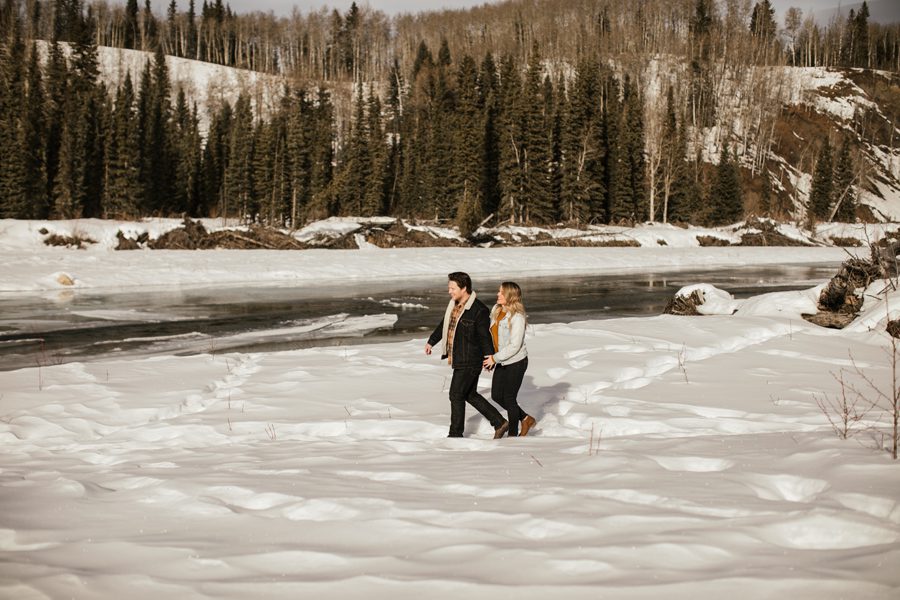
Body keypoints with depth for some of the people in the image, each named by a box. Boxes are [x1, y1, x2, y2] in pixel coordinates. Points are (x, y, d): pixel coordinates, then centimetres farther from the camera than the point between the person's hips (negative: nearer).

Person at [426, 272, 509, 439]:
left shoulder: (479, 310, -19)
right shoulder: (454, 304, 8)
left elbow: (485, 336, -16)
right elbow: (444, 325, 23)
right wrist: (431, 342, 29)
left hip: (470, 362, -9)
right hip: (459, 360, 9)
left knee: (456, 395, -2)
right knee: (470, 395, 15)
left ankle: (455, 434, 10)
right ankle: (499, 423, 23)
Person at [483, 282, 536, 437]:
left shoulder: (517, 317, -21)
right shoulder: (496, 310, 2)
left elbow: (515, 345, -23)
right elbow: (492, 334, 12)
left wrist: (495, 358, -20)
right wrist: (490, 357, 8)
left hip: (516, 362, -8)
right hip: (502, 362, 8)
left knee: (509, 398, 1)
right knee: (496, 396, 12)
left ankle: (513, 434, 19)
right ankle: (526, 419, 29)